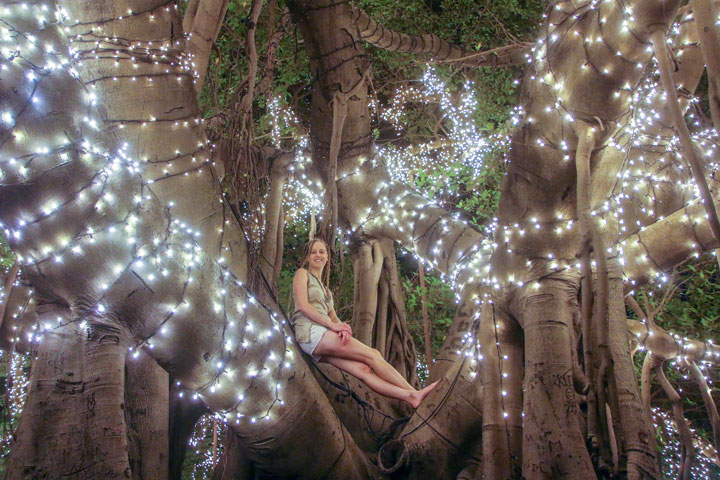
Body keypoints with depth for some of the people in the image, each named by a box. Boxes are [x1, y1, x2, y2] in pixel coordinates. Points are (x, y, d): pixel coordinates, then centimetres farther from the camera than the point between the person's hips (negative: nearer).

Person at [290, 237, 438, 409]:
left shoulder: (325, 290, 32)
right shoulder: (302, 273, 11)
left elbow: (333, 317, 19)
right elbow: (303, 306, -5)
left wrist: (342, 327, -7)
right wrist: (332, 325, -13)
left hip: (322, 338, 6)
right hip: (311, 332, -6)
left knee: (363, 369, -16)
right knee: (373, 355, -14)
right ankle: (413, 393, -14)